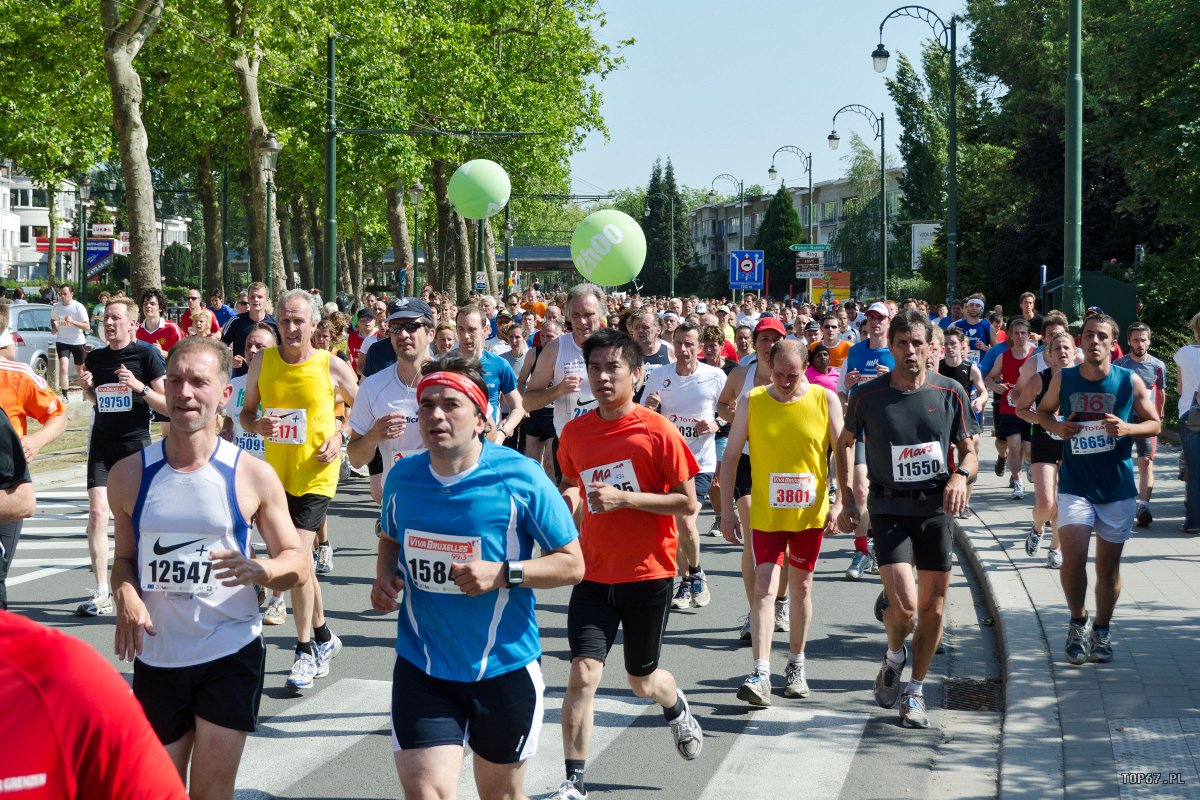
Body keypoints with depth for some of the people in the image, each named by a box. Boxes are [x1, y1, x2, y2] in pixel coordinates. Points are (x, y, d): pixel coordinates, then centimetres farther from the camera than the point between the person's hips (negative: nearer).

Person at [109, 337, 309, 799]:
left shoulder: (252, 476, -6)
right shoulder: (131, 474, 0)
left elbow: (298, 561, 0)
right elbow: (124, 557, 13)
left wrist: (262, 570, -23)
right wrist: (125, 593, -10)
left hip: (231, 656, -2)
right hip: (156, 657, 2)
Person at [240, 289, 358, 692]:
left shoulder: (331, 366, -7)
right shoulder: (263, 362, 0)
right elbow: (246, 410, 10)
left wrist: (340, 437, -8)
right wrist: (256, 425, -12)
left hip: (315, 475, -5)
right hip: (276, 474, 5)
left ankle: (305, 652, -4)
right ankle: (324, 636, 35)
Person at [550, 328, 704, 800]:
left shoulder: (657, 432, -12)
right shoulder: (574, 433, 1)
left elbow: (688, 503, -11)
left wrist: (626, 498, -21)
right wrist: (570, 498, -3)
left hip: (648, 573, -2)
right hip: (594, 572, 2)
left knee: (642, 680, 14)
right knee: (583, 674, -12)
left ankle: (678, 711, 50)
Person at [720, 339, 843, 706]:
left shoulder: (825, 399, -3)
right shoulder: (752, 401, -4)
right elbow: (731, 456, 0)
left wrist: (838, 504, -7)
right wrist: (727, 510, -4)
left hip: (810, 513, 1)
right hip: (766, 513, -1)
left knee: (801, 586, 12)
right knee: (764, 587, -11)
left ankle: (796, 665, 28)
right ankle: (761, 675, -14)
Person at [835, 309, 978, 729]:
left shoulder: (951, 394, -1)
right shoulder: (867, 396, -4)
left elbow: (969, 451, 7)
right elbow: (843, 444, 12)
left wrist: (960, 476, -15)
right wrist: (848, 500, 6)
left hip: (937, 509, 2)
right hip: (889, 509, -2)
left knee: (932, 607, 5)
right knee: (904, 605, -16)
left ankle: (915, 693, 22)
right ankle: (894, 656, 18)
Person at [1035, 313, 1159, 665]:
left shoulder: (1130, 381, -4)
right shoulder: (1063, 380, -2)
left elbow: (1155, 423, 4)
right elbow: (1043, 411, 15)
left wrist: (1127, 429, -16)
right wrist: (1057, 426, -7)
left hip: (1118, 487, 0)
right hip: (1075, 486, 0)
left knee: (1109, 565, 8)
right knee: (1073, 558, -14)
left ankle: (1101, 631, 27)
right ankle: (1078, 622, 10)